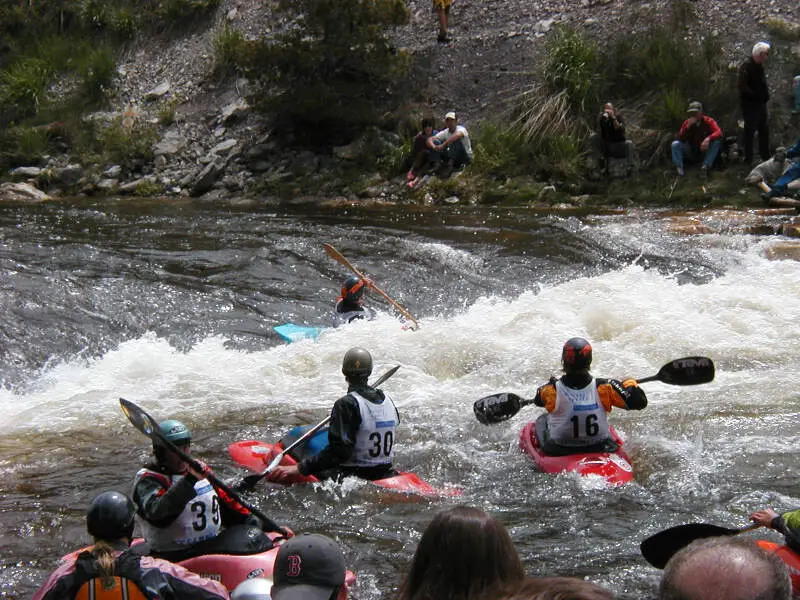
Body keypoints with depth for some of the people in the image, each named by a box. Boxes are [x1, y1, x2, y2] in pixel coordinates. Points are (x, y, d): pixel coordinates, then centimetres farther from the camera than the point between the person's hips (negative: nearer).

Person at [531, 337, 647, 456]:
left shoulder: (552, 390, -21)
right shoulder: (602, 388, -22)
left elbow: (538, 400, 4)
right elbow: (640, 401, -18)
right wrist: (630, 383, 2)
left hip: (558, 453, -1)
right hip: (599, 450, 1)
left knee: (542, 419, 31)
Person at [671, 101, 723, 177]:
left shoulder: (708, 121, -10)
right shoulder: (687, 123, -4)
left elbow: (719, 133, -26)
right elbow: (681, 139, -14)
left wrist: (708, 139, -46)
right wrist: (688, 126, -27)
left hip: (704, 153, -2)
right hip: (691, 153, 2)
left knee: (717, 142, -28)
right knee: (675, 144, -19)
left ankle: (706, 166, -34)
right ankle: (679, 167, -28)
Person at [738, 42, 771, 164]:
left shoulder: (759, 65, 11)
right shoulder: (746, 66, -18)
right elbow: (743, 86, -25)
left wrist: (765, 96, 8)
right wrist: (754, 95, -20)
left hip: (760, 103, 9)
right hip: (750, 103, -9)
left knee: (764, 129, 15)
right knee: (750, 130, -3)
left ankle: (765, 157, 25)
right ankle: (748, 159, 4)